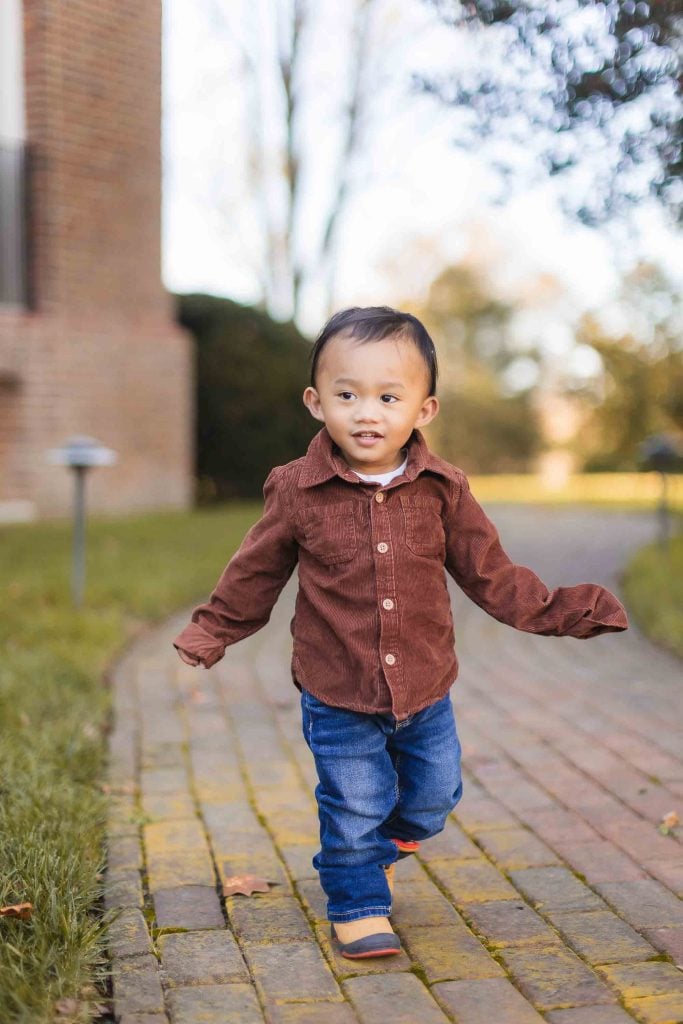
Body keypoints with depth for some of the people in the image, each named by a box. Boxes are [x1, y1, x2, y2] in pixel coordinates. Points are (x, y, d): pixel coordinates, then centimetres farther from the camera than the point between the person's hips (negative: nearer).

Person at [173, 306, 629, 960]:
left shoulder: (443, 490, -7)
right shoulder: (297, 492, -12)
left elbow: (490, 574, 2)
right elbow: (255, 573, 3)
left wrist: (559, 610, -2)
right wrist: (212, 631, 7)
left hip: (425, 692, 3)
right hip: (336, 699, -3)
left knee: (432, 798, 20)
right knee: (353, 809, 5)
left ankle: (377, 849, 50)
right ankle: (357, 905, 29)